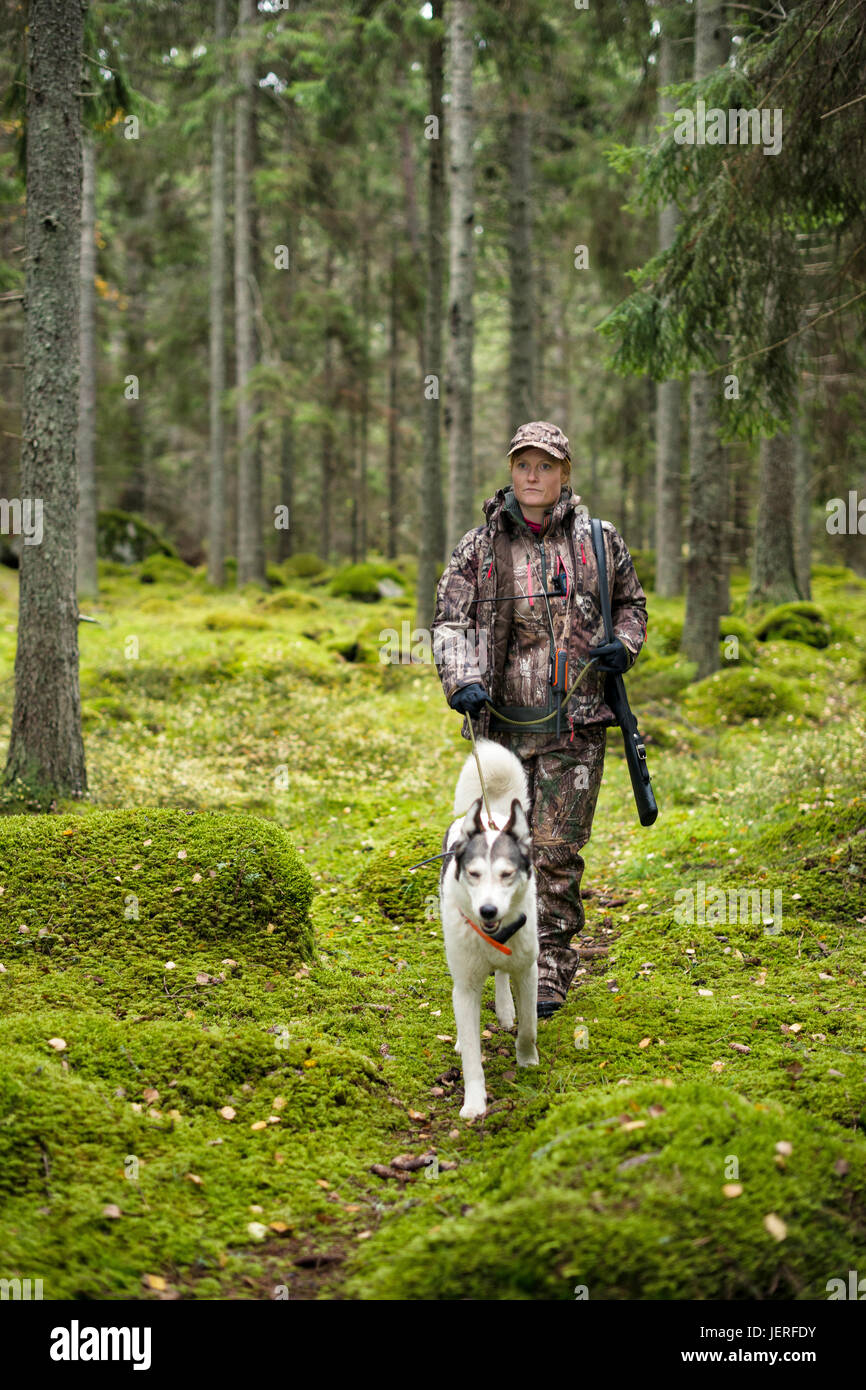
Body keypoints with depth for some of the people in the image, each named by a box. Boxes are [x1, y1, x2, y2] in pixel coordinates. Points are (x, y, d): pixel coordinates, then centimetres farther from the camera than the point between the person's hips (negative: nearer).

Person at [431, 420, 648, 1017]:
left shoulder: (599, 541, 5)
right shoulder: (479, 547, 2)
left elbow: (632, 603, 19)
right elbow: (452, 621, -6)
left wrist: (624, 645, -2)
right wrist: (464, 680, -23)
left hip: (575, 725, -1)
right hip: (503, 723, 1)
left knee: (558, 850, -5)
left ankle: (551, 970, 3)